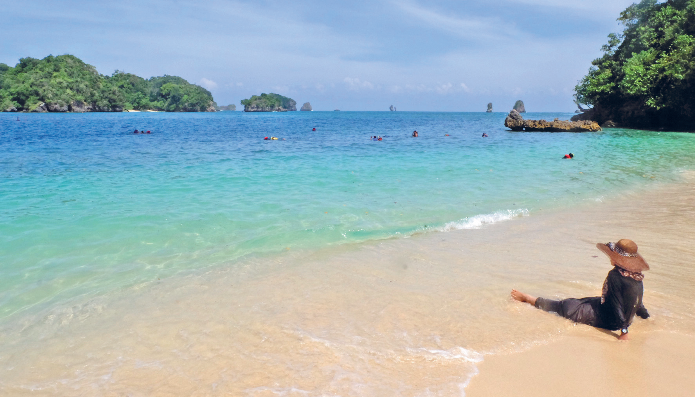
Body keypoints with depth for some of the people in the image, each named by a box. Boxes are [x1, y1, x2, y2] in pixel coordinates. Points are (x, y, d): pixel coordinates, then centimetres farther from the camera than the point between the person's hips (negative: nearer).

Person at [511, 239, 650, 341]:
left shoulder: (615, 276, -26)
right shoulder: (636, 277, 0)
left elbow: (616, 304, -27)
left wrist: (624, 330, -25)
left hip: (605, 320, -8)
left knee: (563, 306, 7)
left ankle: (526, 298, 24)